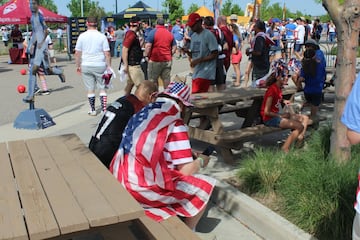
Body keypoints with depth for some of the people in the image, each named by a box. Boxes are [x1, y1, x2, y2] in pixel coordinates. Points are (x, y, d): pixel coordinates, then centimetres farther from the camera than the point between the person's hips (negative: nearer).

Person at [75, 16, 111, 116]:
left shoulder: (82, 36, 0)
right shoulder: (102, 36, -4)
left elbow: (77, 53, 1)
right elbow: (107, 53, -6)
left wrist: (78, 66, 10)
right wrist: (109, 66, 0)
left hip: (86, 66, 1)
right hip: (100, 65, -1)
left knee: (90, 89, 10)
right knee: (102, 88, 9)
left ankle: (92, 110, 18)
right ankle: (104, 109, 6)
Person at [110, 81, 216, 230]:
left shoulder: (142, 114, 10)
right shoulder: (175, 124, -13)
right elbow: (186, 170, -13)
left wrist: (188, 154, 24)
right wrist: (200, 161, 9)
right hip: (145, 189, -8)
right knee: (205, 185, 6)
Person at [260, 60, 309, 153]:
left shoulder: (279, 87, 5)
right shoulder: (272, 89, -21)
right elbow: (266, 112, -23)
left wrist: (283, 101, 8)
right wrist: (281, 116, -12)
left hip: (277, 114, 10)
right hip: (269, 118, -10)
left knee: (305, 118, 7)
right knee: (300, 127, -17)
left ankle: (299, 143, 1)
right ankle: (285, 149, -8)